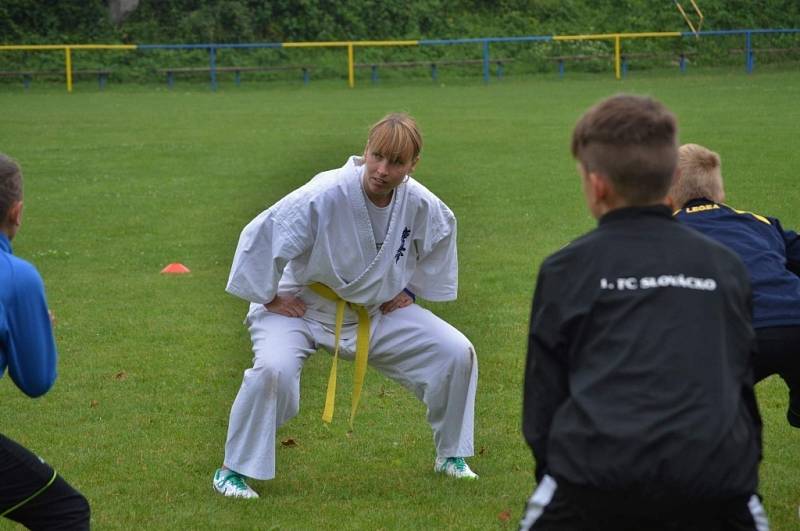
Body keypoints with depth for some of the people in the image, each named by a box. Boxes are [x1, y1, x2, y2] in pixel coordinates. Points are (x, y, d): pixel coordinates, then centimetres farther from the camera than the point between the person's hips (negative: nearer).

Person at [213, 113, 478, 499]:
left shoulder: (421, 206, -14)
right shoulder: (325, 196, -32)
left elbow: (441, 234, 12)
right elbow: (259, 238, -26)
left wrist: (411, 289, 8)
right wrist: (270, 299, -17)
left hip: (377, 312, 5)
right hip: (302, 308, -5)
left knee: (456, 354, -3)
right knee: (273, 369, -34)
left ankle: (450, 455, 19)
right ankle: (234, 470, -13)